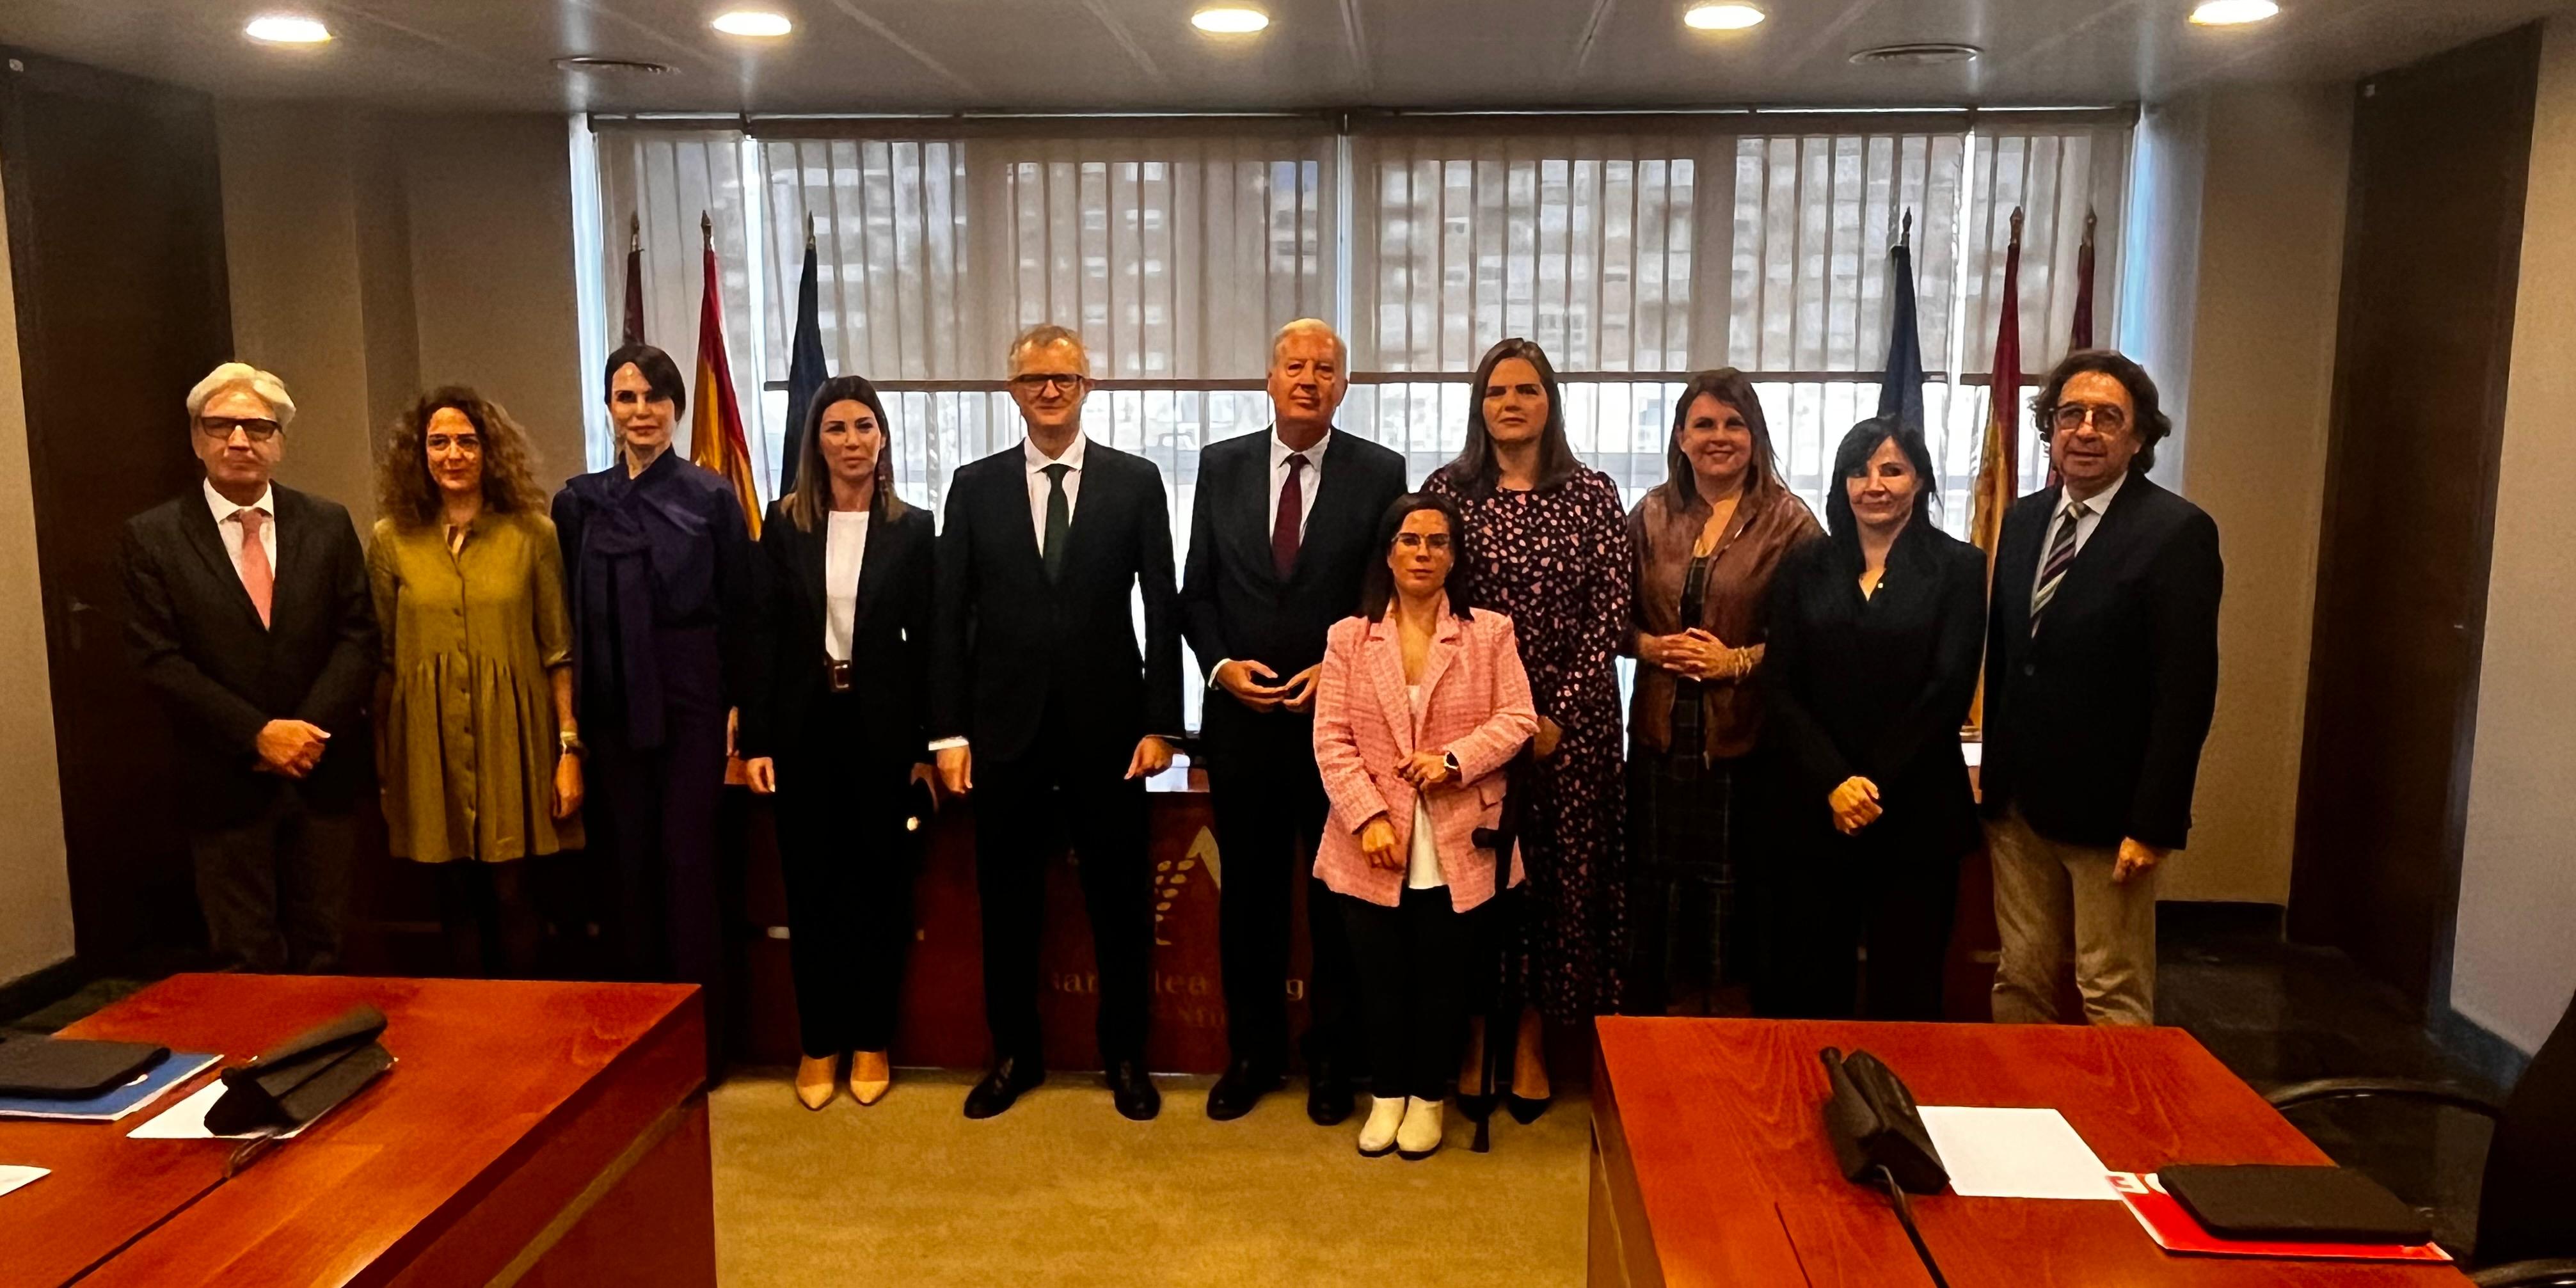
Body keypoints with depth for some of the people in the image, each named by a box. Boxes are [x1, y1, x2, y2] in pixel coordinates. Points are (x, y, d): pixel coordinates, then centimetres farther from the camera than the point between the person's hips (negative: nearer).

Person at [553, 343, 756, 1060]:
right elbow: (570, 616, 7)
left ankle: (699, 1039, 11)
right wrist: (572, 717, 4)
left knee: (689, 862, 1)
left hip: (692, 697, -2)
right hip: (612, 703, 3)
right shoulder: (580, 501, 6)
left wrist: (736, 705, -4)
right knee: (627, 863, 8)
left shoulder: (712, 497, -1)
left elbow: (739, 611, 0)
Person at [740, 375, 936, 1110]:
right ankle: (819, 1044, 21)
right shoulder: (784, 523, 3)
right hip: (804, 724, 1)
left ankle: (871, 1042, 21)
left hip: (881, 724, -1)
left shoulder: (911, 528, 0)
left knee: (878, 883, 7)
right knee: (811, 886, 8)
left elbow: (924, 641, -1)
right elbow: (765, 635, 1)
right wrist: (756, 739, -4)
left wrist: (926, 745, -5)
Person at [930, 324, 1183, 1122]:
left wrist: (1160, 722, -5)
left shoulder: (1136, 481, 1)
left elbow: (1162, 609, 1)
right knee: (1007, 900, 11)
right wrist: (949, 731, -2)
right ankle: (1014, 1054, 27)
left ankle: (1125, 1055, 25)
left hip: (1107, 727, -1)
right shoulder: (975, 485, 5)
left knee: (1121, 899, 8)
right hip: (1006, 728, 1)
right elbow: (950, 615, 3)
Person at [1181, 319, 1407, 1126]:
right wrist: (1220, 664, -8)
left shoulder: (1380, 473, -2)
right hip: (1241, 717, 2)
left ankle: (1332, 1058, 25)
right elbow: (1197, 589, 7)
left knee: (1337, 893, 9)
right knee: (1248, 892, 11)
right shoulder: (1221, 466, 5)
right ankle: (1252, 1052, 27)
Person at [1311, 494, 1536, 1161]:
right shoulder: (1348, 637, 3)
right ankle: (1386, 1095, 29)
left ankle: (1429, 1098, 28)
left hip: (1457, 846, -1)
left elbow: (1517, 720, -3)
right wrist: (1369, 815, -14)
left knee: (1442, 980, 9)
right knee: (1381, 978, 10)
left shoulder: (1490, 633, 2)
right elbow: (1331, 739, -3)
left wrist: (1454, 759, -19)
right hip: (1373, 846, 1)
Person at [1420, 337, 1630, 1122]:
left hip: (1570, 717, 0)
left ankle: (1531, 1039, 20)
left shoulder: (1593, 495, 3)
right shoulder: (1447, 490, 3)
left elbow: (1610, 615, -1)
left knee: (1560, 872, 5)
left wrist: (1558, 713, -9)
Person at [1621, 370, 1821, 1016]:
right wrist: (1654, 646, -7)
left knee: (1734, 891, 3)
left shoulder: (1788, 520, -2)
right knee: (1653, 889, 10)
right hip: (1661, 732, 3)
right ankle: (1647, 1019, 25)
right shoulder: (1653, 513, 8)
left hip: (1745, 737, -3)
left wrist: (1736, 661, -15)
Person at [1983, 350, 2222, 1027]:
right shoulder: (2023, 519, 9)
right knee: (2019, 982, 14)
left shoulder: (2177, 532, -11)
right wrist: (1993, 777, 12)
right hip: (2017, 801, 6)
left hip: (2107, 812, -5)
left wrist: (2153, 824, -16)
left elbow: (2187, 691, -14)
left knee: (2114, 997, 4)